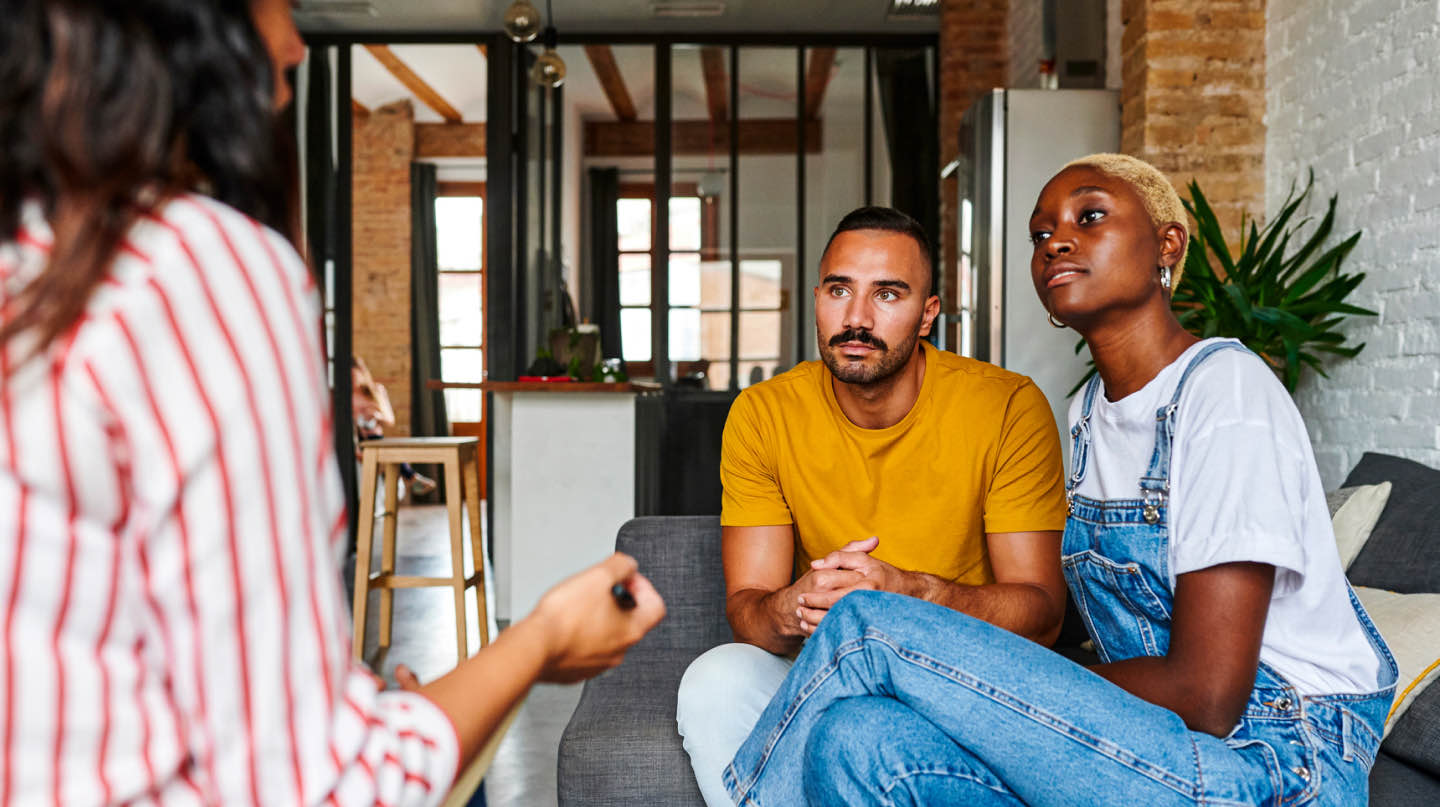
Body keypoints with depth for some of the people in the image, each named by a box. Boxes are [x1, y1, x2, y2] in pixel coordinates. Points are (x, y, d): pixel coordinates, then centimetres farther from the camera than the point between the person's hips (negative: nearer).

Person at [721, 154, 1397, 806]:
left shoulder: (1226, 388, -13)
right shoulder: (1089, 411, 13)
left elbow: (1205, 696, -18)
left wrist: (1010, 683, -8)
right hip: (1147, 748, 6)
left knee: (870, 627, -19)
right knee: (856, 740, -23)